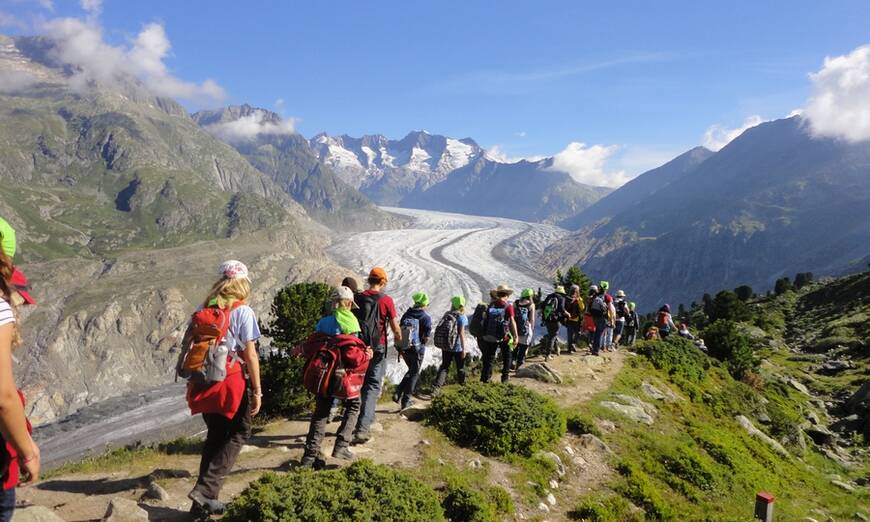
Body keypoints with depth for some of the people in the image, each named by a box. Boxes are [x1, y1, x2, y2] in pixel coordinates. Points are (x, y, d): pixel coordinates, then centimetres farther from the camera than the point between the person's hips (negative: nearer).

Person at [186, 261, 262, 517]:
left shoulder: (203, 309, 6)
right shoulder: (243, 311, -10)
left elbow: (186, 343, 9)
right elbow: (250, 355, -13)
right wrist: (257, 390, -8)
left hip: (204, 381, 6)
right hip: (233, 383, -6)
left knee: (215, 436, 20)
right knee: (237, 435, 11)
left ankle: (204, 500, 23)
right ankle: (205, 489, -2)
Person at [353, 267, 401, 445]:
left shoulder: (357, 298, 1)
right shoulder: (386, 300, -8)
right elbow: (395, 327, -4)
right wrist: (398, 338, 18)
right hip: (377, 349, -4)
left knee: (359, 385, 19)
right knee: (373, 387, 0)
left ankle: (363, 423, 30)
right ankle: (362, 428, -9)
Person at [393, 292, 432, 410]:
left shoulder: (406, 315, 3)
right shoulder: (426, 317, -11)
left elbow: (399, 332, 7)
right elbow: (427, 337, -15)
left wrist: (400, 349, 16)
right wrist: (422, 344, 6)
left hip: (405, 349, 5)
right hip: (417, 350, -5)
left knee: (411, 371, 25)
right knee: (414, 374, 11)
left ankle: (397, 394, 14)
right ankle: (405, 401, 14)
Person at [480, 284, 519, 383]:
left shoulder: (491, 305, -2)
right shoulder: (508, 306, -12)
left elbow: (486, 320, 2)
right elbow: (512, 322, -11)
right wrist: (515, 336, -5)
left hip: (490, 336, 3)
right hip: (504, 337, -3)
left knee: (489, 357, 14)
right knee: (506, 356, 17)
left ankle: (485, 377, 16)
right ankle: (505, 376, 19)